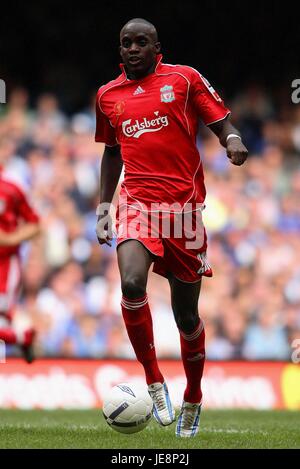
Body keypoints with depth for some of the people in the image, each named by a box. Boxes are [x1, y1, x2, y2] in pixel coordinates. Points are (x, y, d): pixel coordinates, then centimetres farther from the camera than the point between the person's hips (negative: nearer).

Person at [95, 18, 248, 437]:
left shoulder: (185, 79, 3)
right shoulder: (108, 95, 13)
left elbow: (221, 123, 3)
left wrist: (233, 140, -20)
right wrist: (104, 205, 19)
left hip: (184, 205, -1)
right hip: (138, 203, 1)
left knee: (186, 314, 6)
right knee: (132, 284, -27)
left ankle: (193, 399, 29)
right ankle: (154, 382, -12)